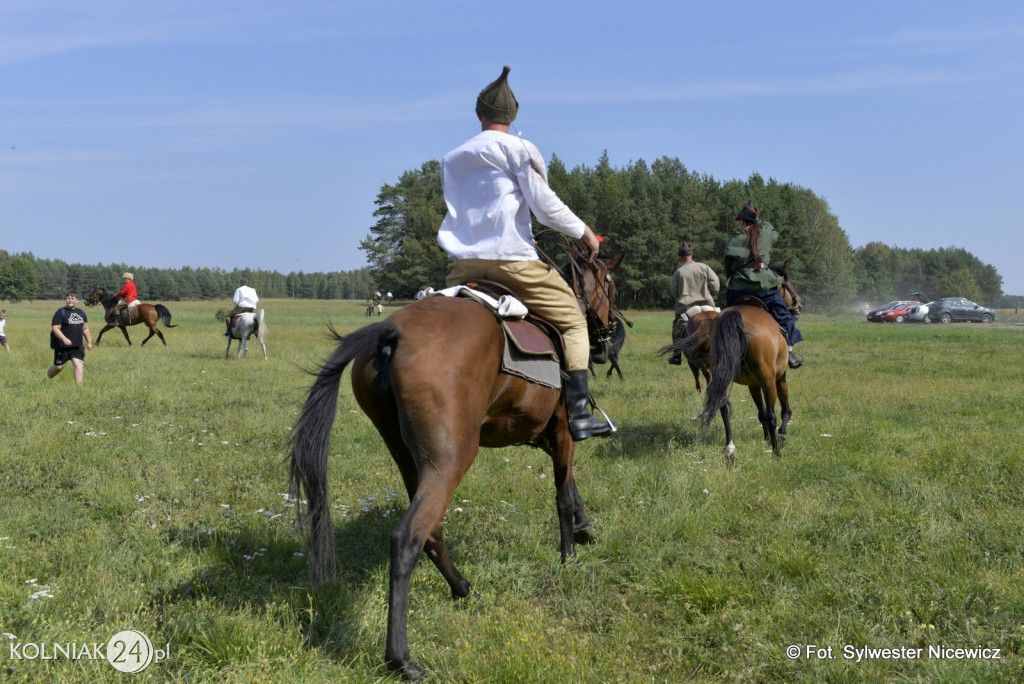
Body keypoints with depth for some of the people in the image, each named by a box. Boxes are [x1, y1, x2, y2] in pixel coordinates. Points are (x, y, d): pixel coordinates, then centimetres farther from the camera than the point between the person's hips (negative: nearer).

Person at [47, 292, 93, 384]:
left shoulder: (81, 313, 11)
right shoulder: (61, 312, -8)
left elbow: (85, 329, 20)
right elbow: (55, 328, -15)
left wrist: (89, 342, 14)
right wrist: (64, 339, -28)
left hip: (77, 346, 4)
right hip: (62, 346, -4)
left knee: (79, 364, -10)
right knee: (59, 366, 5)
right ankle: (46, 379, 33)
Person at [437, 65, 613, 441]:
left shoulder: (451, 159, 19)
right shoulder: (519, 149, 1)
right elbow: (545, 205, -4)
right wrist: (583, 231, 8)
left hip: (462, 264, 5)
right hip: (512, 259, -5)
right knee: (572, 321, 7)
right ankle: (578, 414, -4)